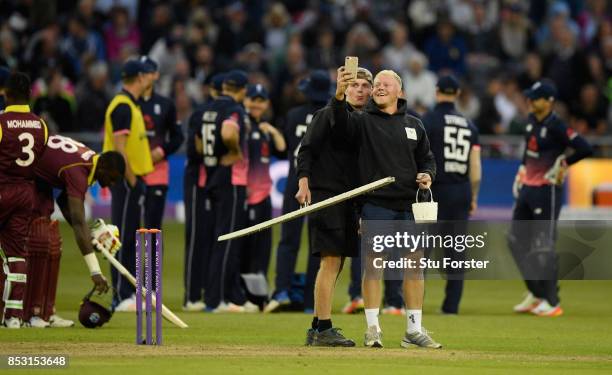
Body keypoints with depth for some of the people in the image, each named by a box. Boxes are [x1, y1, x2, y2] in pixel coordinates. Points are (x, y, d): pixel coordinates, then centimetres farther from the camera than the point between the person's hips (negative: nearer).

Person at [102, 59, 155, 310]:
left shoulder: (131, 105, 17)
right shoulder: (123, 106, -14)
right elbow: (119, 147, -20)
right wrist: (132, 181, -20)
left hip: (133, 179, 10)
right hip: (126, 179, -10)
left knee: (130, 240, 12)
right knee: (124, 239, -8)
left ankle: (127, 294, 17)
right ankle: (122, 298, -7)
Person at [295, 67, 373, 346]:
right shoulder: (327, 116, -3)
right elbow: (306, 150, -7)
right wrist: (304, 183, -19)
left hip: (350, 199, 8)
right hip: (325, 194, -8)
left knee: (336, 264, 9)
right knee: (331, 261, -13)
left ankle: (317, 329, 15)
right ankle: (323, 329, -14)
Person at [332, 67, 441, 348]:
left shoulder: (414, 125, 15)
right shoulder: (363, 121, 2)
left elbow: (427, 158, 23)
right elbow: (341, 124, -19)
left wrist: (427, 175, 0)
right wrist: (340, 95, -37)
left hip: (408, 207, 4)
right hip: (375, 206, -4)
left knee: (414, 266, 4)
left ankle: (415, 329, 11)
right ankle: (372, 328, 0)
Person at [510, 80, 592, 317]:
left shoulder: (556, 126, -17)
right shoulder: (532, 120, 8)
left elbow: (585, 149, -23)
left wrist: (562, 165, -15)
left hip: (547, 191, -9)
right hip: (527, 189, 9)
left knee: (543, 247, -7)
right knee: (517, 241, 11)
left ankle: (551, 302, 0)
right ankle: (536, 294, 23)